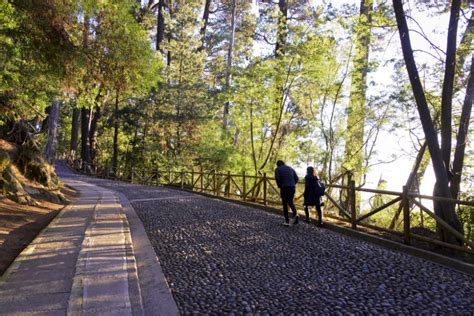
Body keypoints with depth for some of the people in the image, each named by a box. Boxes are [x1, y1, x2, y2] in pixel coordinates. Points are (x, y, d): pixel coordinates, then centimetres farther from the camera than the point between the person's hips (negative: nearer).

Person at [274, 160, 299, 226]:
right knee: (290, 202, 19)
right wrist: (293, 184, 15)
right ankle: (295, 214, -8)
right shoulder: (290, 168, 17)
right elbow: (296, 178, 8)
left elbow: (277, 178, -12)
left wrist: (279, 186, 2)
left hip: (284, 188, -3)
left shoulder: (277, 169, 5)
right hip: (292, 187, 4)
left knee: (285, 204, 7)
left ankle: (287, 221, 4)